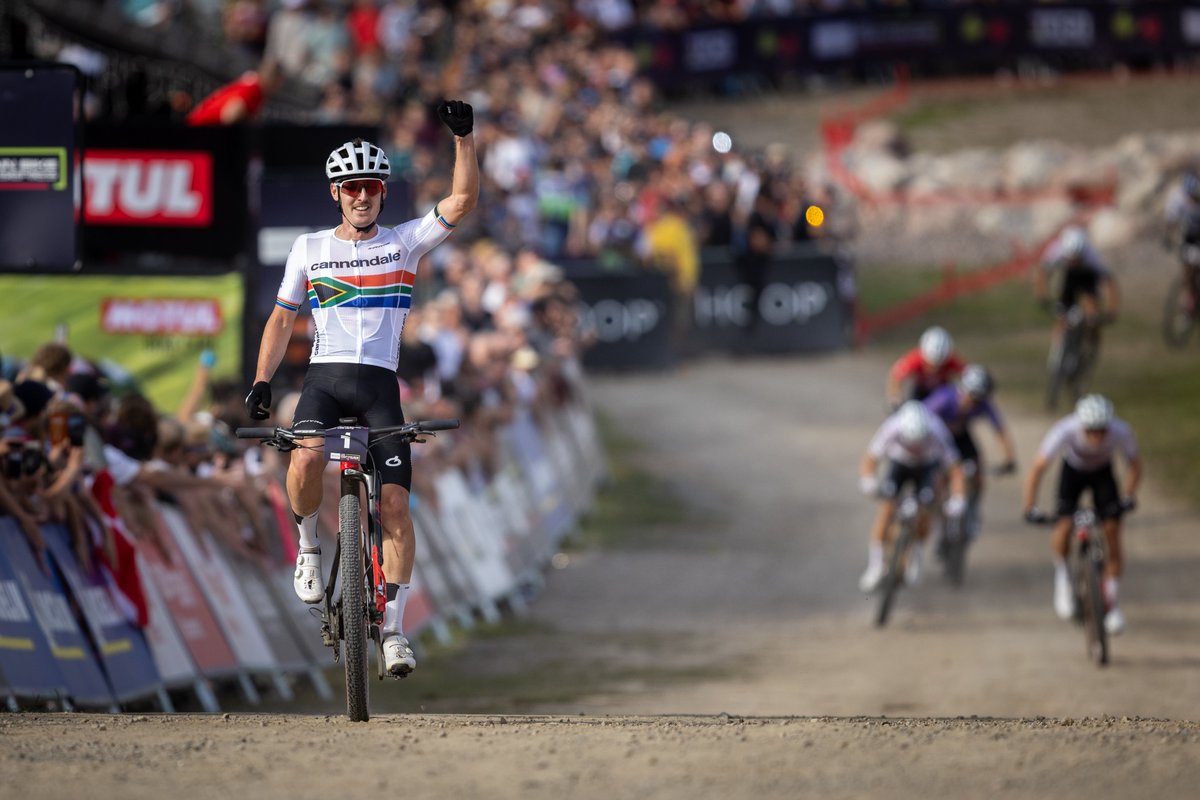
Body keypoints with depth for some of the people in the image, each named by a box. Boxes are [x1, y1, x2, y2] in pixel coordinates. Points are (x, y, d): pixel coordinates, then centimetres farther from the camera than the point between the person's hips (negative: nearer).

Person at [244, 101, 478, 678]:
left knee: (394, 502, -10)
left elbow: (461, 202, -5)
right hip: (324, 376, 0)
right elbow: (281, 320, 15)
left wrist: (463, 136, -15)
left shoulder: (404, 242, 7)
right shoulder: (308, 250, 10)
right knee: (305, 462, -31)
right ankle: (309, 545, -1)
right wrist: (261, 381, 3)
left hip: (380, 384, 0)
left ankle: (393, 630, -2)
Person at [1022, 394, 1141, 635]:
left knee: (1112, 528, -14)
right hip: (1073, 470, -1)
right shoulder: (1065, 431, -37)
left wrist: (1128, 497, -25)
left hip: (1103, 473, 1)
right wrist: (1030, 509, -35)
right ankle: (1062, 574, 8)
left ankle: (1112, 601, -2)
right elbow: (1037, 468, -31)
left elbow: (1134, 465, -14)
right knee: (1064, 524, -23)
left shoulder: (1121, 432, -33)